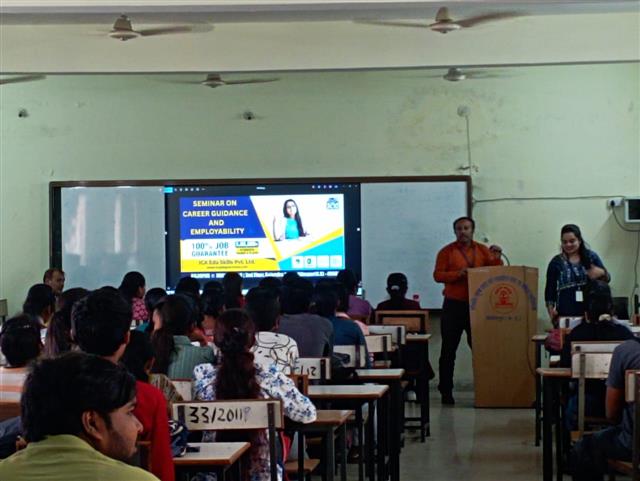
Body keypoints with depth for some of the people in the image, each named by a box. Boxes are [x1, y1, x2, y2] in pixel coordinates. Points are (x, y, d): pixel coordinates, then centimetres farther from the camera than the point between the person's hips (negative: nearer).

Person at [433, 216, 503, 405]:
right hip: (453, 306, -2)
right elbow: (437, 275, -6)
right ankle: (446, 390, 4)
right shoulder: (447, 252, 0)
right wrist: (457, 274, -20)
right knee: (449, 349, 0)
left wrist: (497, 259, -11)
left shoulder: (482, 250, 9)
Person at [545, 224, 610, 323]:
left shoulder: (591, 256, 7)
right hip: (565, 316, -1)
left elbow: (607, 279, 10)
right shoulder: (556, 262, 5)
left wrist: (601, 273, -13)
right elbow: (550, 289, 7)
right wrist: (551, 311, -5)